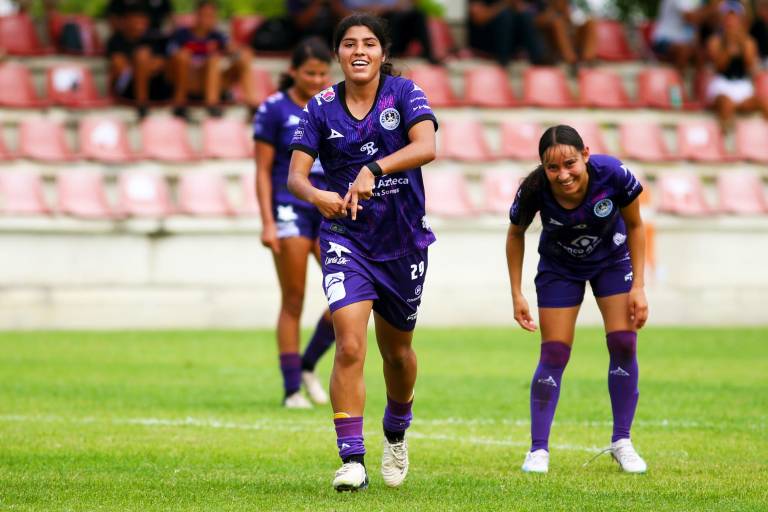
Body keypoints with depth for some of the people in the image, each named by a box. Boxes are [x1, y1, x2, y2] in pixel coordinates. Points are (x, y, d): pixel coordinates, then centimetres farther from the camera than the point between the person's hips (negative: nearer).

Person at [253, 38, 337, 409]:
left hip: (329, 210, 4)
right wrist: (267, 223, -11)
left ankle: (308, 365, 13)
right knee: (293, 302, -3)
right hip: (290, 208, -4)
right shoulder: (274, 109, -3)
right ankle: (292, 389, 4)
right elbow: (263, 170, -4)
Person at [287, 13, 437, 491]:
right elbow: (296, 173, -8)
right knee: (350, 346, -18)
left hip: (404, 240, 1)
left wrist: (374, 170, -37)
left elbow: (426, 147, -24)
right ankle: (352, 460, -14)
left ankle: (396, 433, 46)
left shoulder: (404, 93, -7)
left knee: (397, 351, 17)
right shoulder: (322, 107, -3)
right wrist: (317, 196, -31)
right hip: (346, 240, -1)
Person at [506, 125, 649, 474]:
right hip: (559, 268, 0)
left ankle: (621, 442, 5)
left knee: (624, 344, -9)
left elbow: (635, 226, -14)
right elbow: (516, 235, -9)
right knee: (554, 355, -6)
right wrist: (516, 294, -9)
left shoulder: (613, 175, -34)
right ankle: (538, 449, 3)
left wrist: (638, 286, -15)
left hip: (612, 260, 0)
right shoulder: (534, 190, -33)